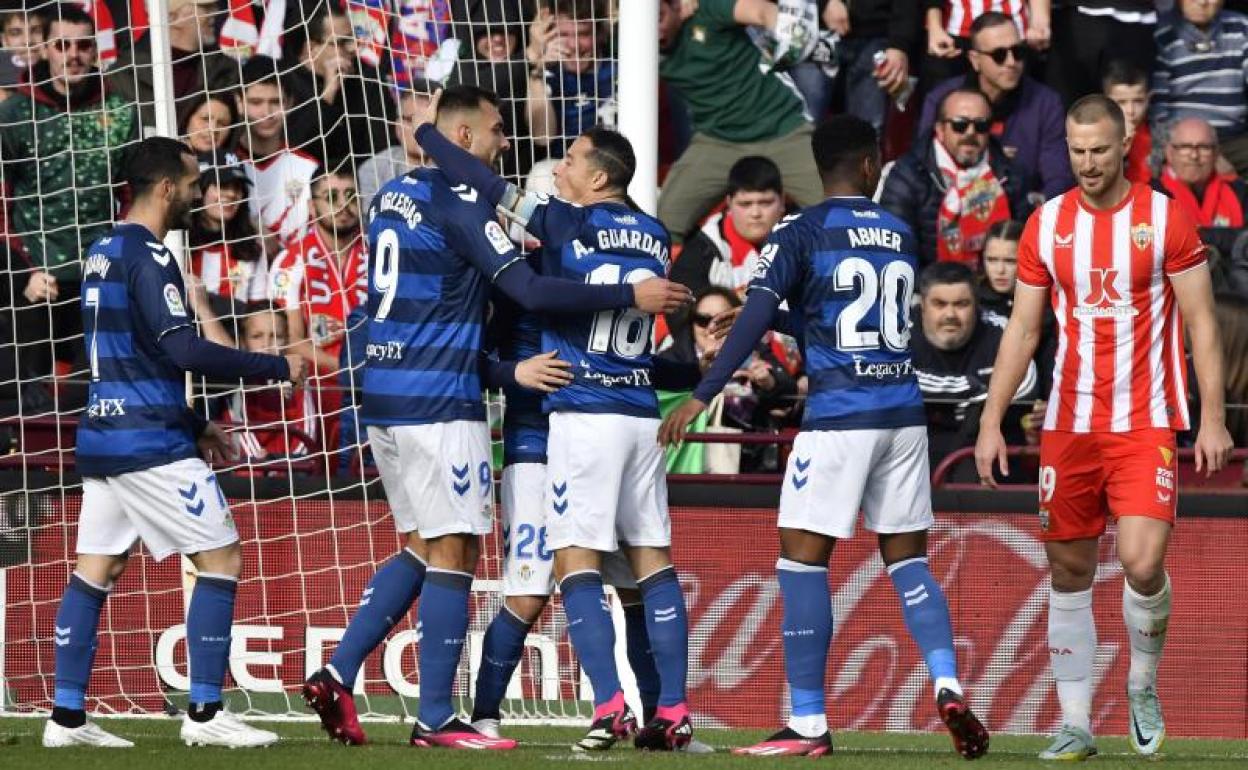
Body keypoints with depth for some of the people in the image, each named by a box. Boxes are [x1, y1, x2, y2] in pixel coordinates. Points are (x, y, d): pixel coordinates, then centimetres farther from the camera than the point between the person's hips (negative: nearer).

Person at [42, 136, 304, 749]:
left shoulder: (103, 253, 16)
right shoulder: (147, 256, -14)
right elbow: (183, 349, -22)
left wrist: (192, 424, 24)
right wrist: (277, 367, -14)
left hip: (103, 437, 9)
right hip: (150, 444, -9)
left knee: (95, 572, 9)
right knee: (222, 558, -3)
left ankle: (66, 716, 6)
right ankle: (204, 713, -5)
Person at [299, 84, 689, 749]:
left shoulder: (392, 196, 15)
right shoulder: (461, 202, -12)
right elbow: (531, 292, -18)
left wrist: (504, 372, 21)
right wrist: (631, 296, -10)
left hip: (383, 395, 9)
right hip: (438, 402, -8)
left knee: (422, 548, 16)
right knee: (453, 553, -3)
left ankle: (336, 675, 7)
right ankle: (435, 720, -4)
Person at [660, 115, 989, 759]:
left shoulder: (801, 232, -5)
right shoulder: (900, 234, 11)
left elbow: (755, 319, -13)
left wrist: (701, 396, -12)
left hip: (839, 416, -5)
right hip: (904, 415, 5)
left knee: (802, 560, 0)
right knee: (907, 558, 13)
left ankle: (808, 724, -2)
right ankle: (948, 686, -7)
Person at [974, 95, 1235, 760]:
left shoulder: (1165, 218, -3)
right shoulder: (1046, 225, 6)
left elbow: (1201, 322, -2)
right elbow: (1022, 330, 10)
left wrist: (1212, 418, -8)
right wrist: (991, 422, 4)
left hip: (1145, 424, -3)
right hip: (1068, 425, 3)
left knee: (1142, 562, -17)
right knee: (1069, 572, 5)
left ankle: (1144, 683, 10)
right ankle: (1075, 724, 13)